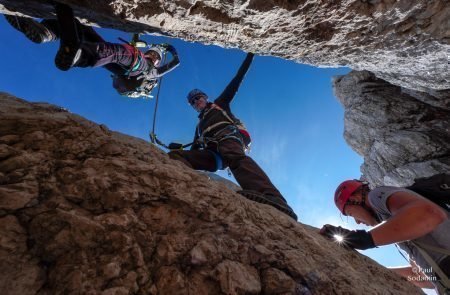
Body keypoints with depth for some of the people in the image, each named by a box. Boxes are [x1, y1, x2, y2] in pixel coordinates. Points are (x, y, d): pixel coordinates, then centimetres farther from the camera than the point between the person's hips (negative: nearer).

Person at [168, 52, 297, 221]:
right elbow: (194, 150, 28)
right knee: (175, 155, -16)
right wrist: (179, 147, 8)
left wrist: (249, 57, 18)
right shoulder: (200, 125, 40)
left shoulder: (219, 104, 29)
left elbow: (236, 81, 22)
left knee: (235, 156, -40)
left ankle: (272, 199, -63)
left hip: (228, 136, -4)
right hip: (213, 153, 5)